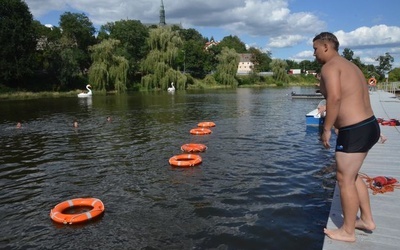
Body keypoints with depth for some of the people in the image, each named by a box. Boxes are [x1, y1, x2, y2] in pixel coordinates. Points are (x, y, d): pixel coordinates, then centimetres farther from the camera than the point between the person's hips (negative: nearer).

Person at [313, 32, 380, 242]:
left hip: (354, 131, -10)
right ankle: (367, 219, 34)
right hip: (369, 126, 10)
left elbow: (334, 97, -25)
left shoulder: (330, 66, -10)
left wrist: (326, 128, -17)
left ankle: (347, 231, 19)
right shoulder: (350, 66, 19)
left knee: (345, 180, 4)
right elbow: (357, 98, 17)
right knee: (351, 174, 23)